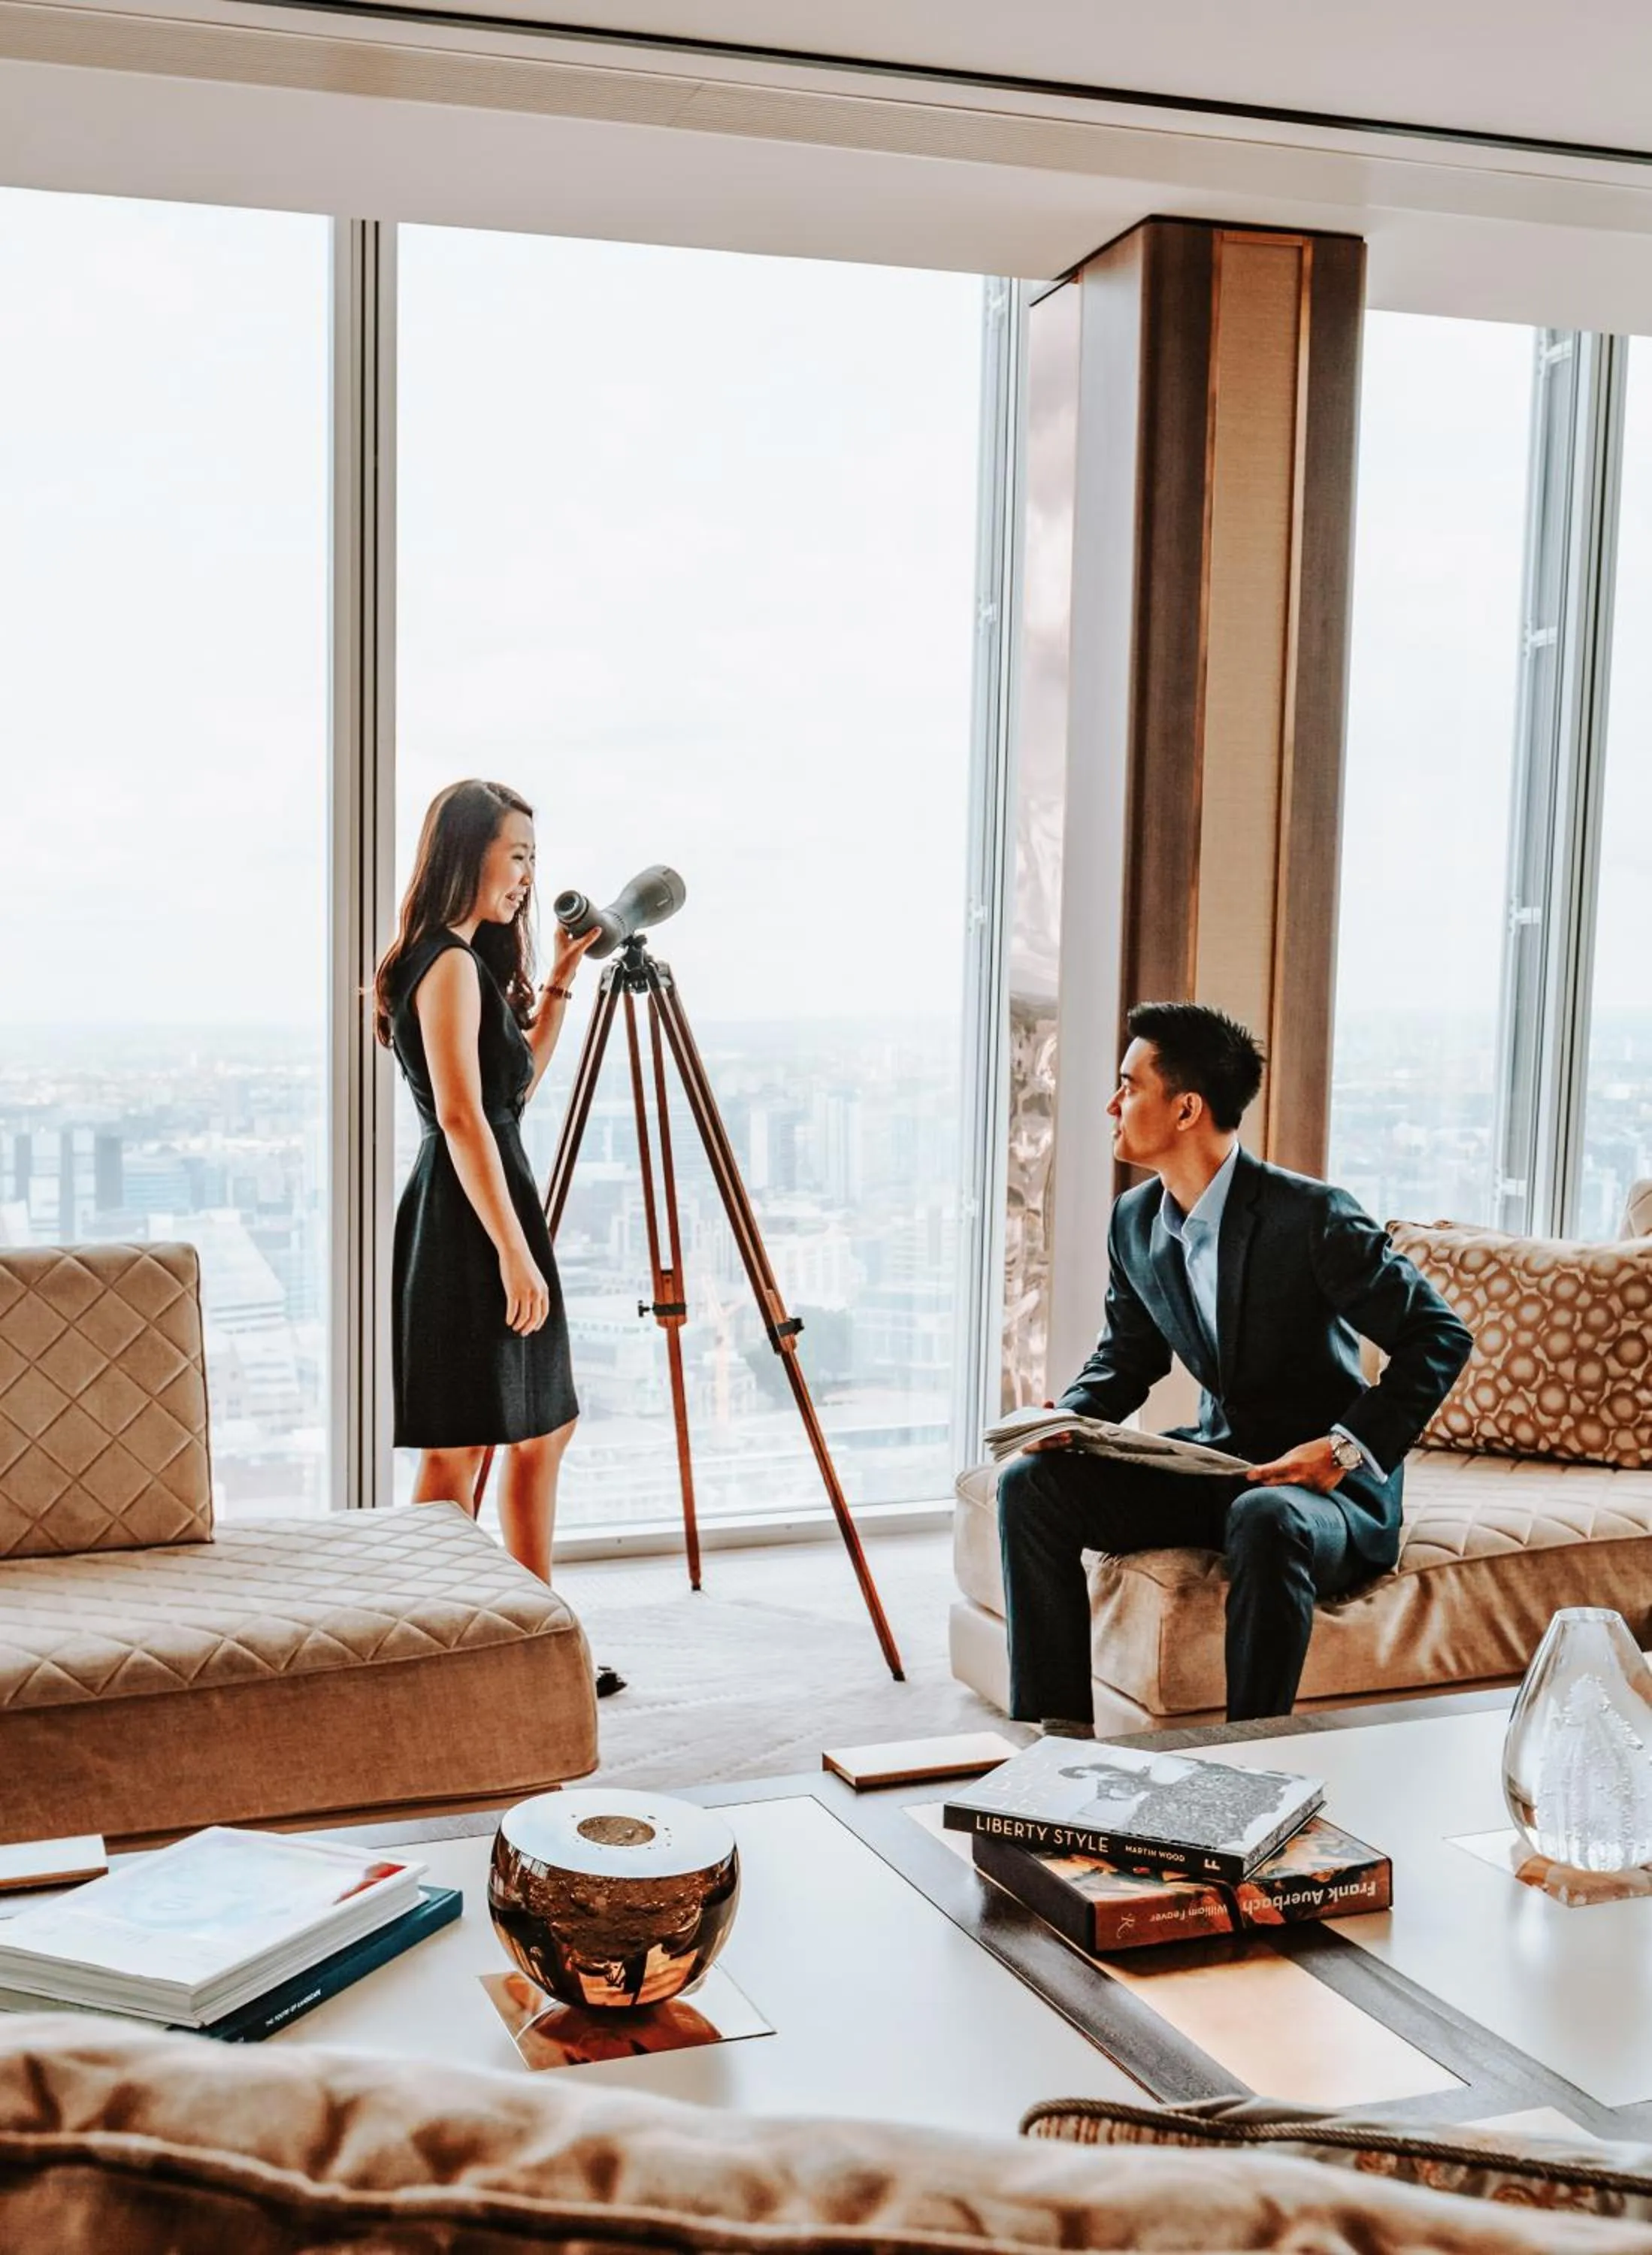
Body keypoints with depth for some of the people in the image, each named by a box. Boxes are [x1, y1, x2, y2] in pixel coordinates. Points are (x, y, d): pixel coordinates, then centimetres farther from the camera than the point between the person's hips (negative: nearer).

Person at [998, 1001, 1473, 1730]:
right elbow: (1126, 1354, 17)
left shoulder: (1309, 1214, -19)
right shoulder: (1135, 1221, 2)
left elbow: (1439, 1336, -15)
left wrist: (1348, 1449, -24)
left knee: (1266, 1520, -40)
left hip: (1328, 1486, -7)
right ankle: (1059, 1730, -6)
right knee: (1031, 1483, -8)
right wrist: (1071, 1415, -5)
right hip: (1216, 1465, 7)